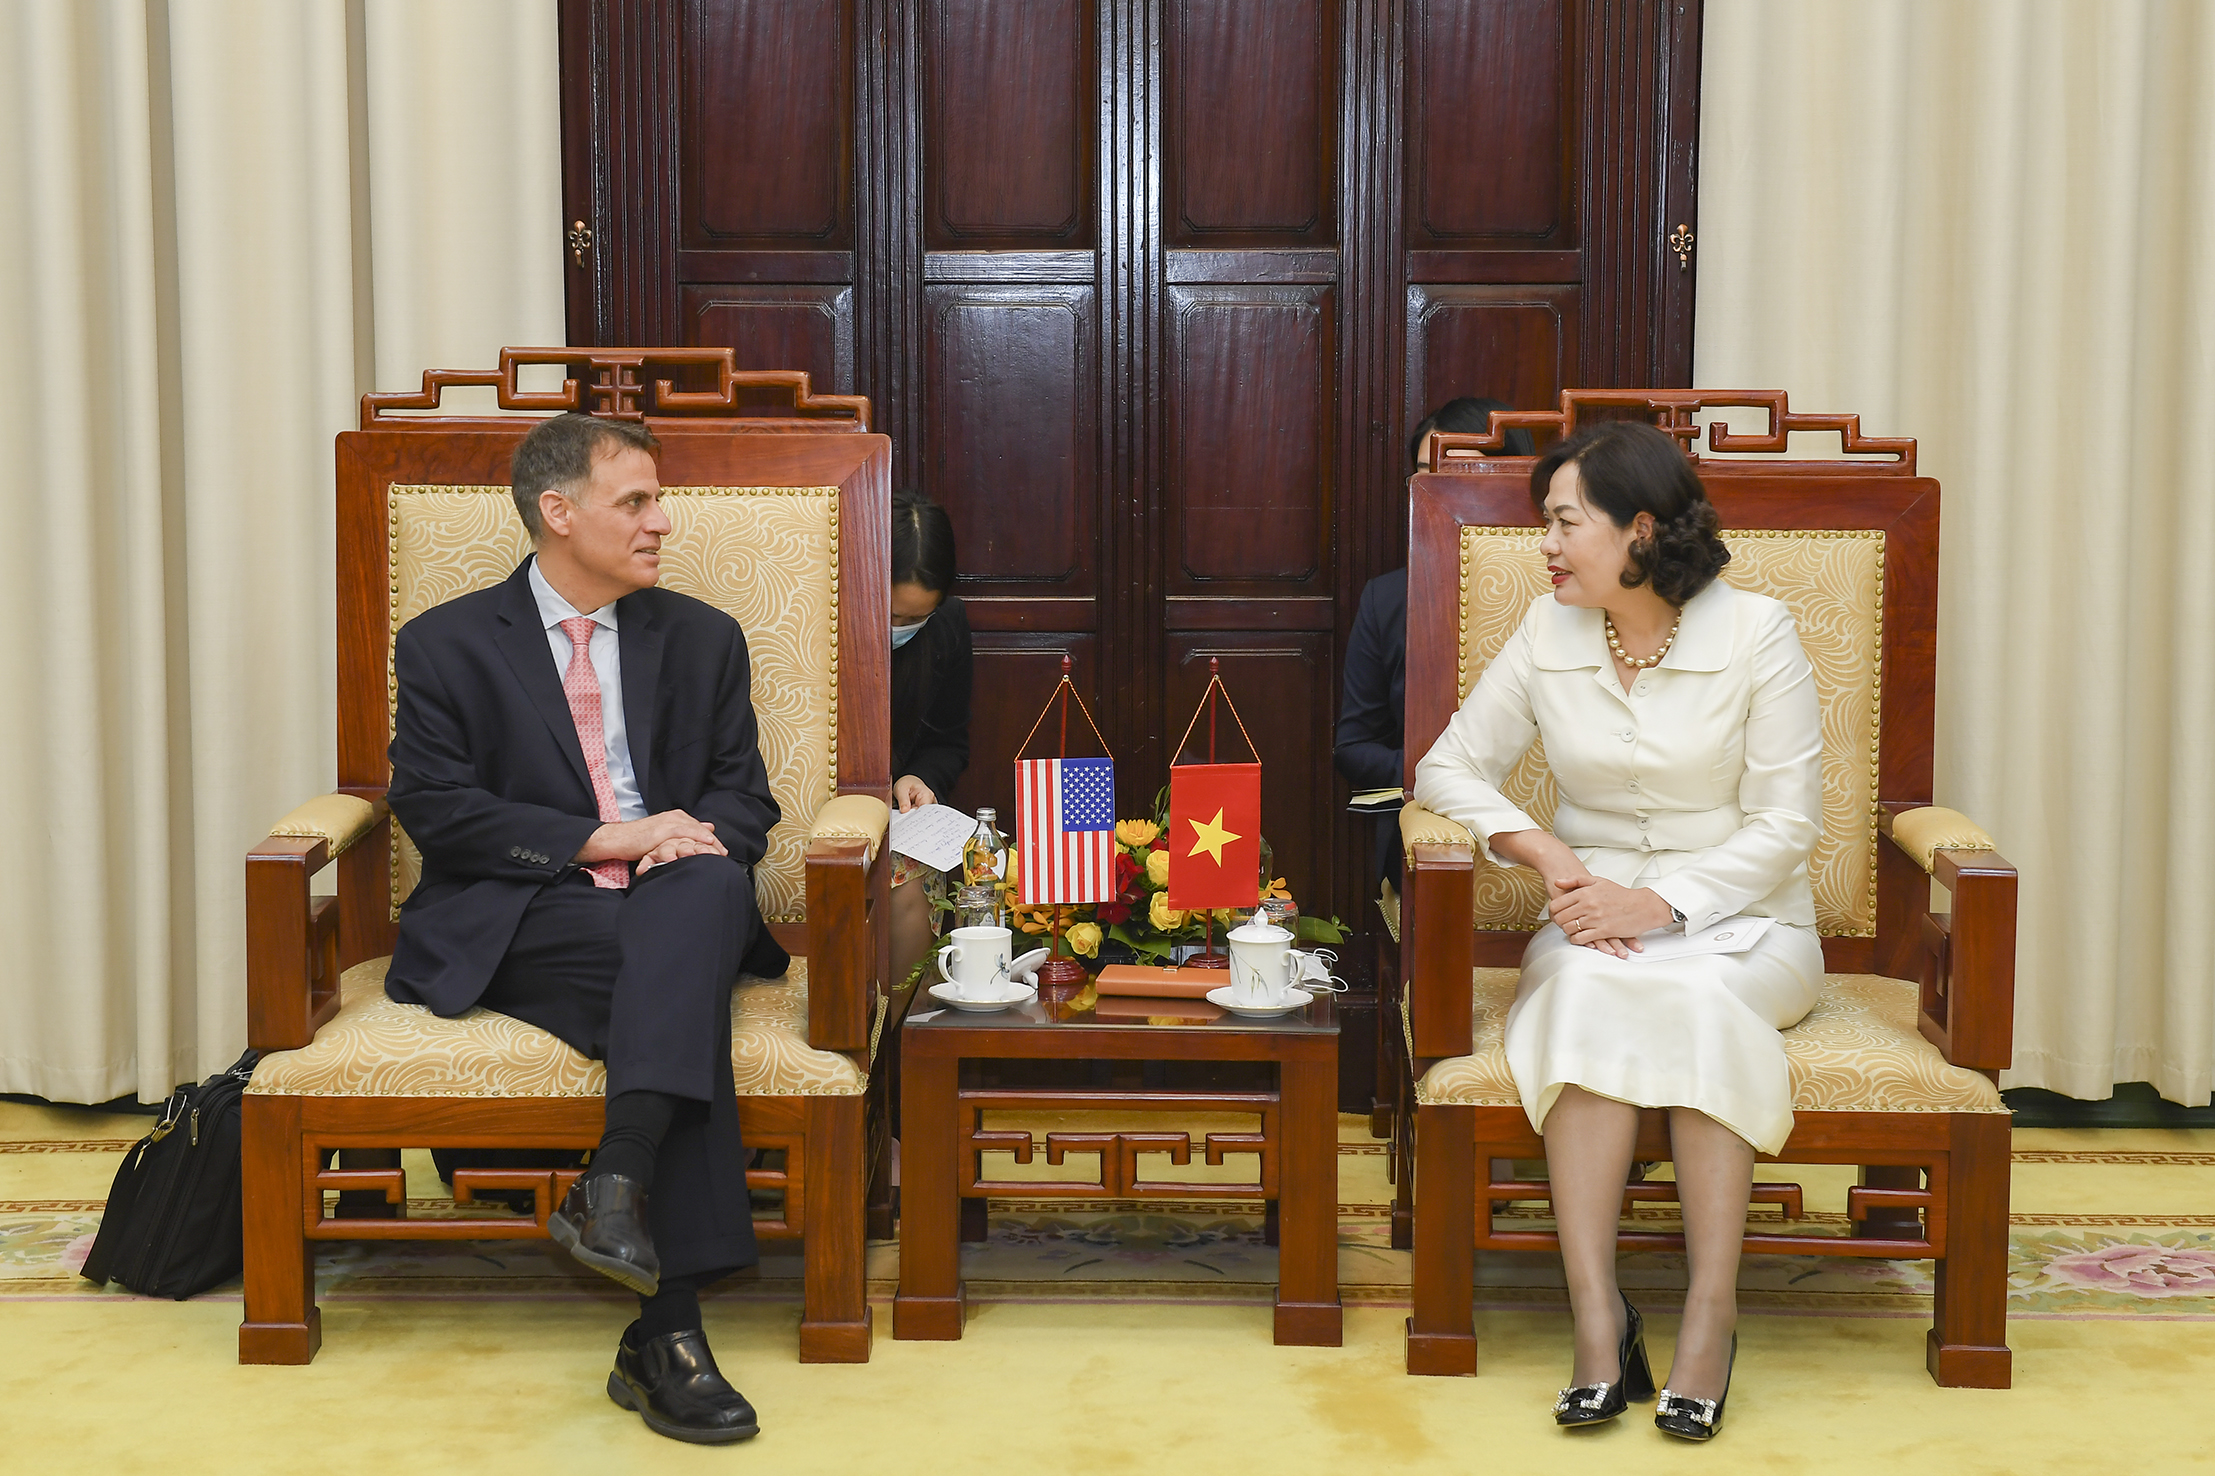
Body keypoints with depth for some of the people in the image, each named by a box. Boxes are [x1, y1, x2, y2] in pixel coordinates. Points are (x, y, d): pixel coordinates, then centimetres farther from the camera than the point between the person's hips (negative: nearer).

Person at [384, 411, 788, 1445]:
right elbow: (434, 807, -3)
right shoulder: (446, 644, 8)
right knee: (682, 981, -35)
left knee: (705, 887, -36)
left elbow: (744, 795, 16)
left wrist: (692, 840, -10)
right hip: (517, 926, -3)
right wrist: (602, 838, -14)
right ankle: (666, 1329, -42)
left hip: (674, 902, 3)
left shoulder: (703, 639, 19)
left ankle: (616, 1188, -49)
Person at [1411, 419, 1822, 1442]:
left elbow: (1785, 823, -7)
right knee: (1584, 989, -34)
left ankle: (1711, 1312, -34)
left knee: (1698, 996, -37)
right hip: (1596, 914, 2)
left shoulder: (1755, 634, -5)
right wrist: (1548, 854, -12)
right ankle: (1596, 1316, -39)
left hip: (1743, 922, -2)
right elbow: (1449, 770, 6)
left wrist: (1665, 903, -21)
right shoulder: (1548, 634, 5)